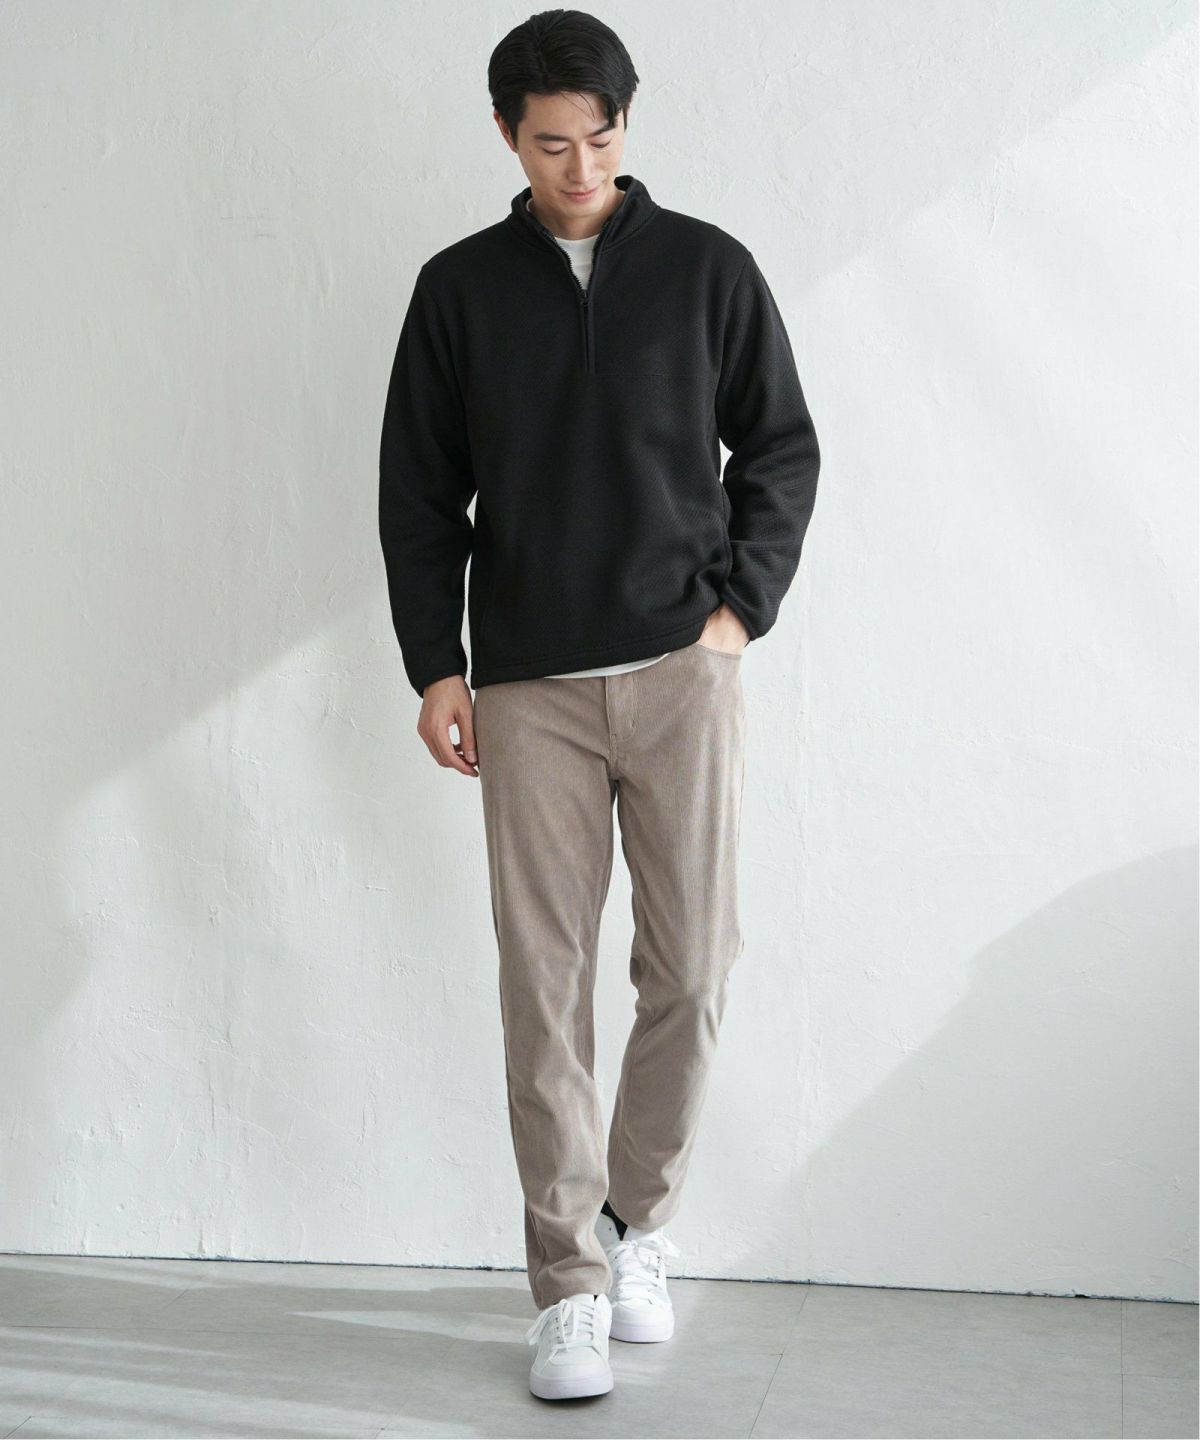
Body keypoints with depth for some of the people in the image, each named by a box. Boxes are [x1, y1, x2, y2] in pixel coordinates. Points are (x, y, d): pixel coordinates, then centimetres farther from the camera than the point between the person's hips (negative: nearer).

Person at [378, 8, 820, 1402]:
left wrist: (739, 604, -2)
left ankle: (640, 1221, 24)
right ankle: (570, 1285, 8)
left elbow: (781, 448, 10)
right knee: (544, 986, -1)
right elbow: (417, 494, 9)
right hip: (528, 686, 0)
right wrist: (434, 665, 3)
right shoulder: (459, 288, 8)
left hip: (682, 671, 0)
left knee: (691, 971, 1)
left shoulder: (707, 267, 6)